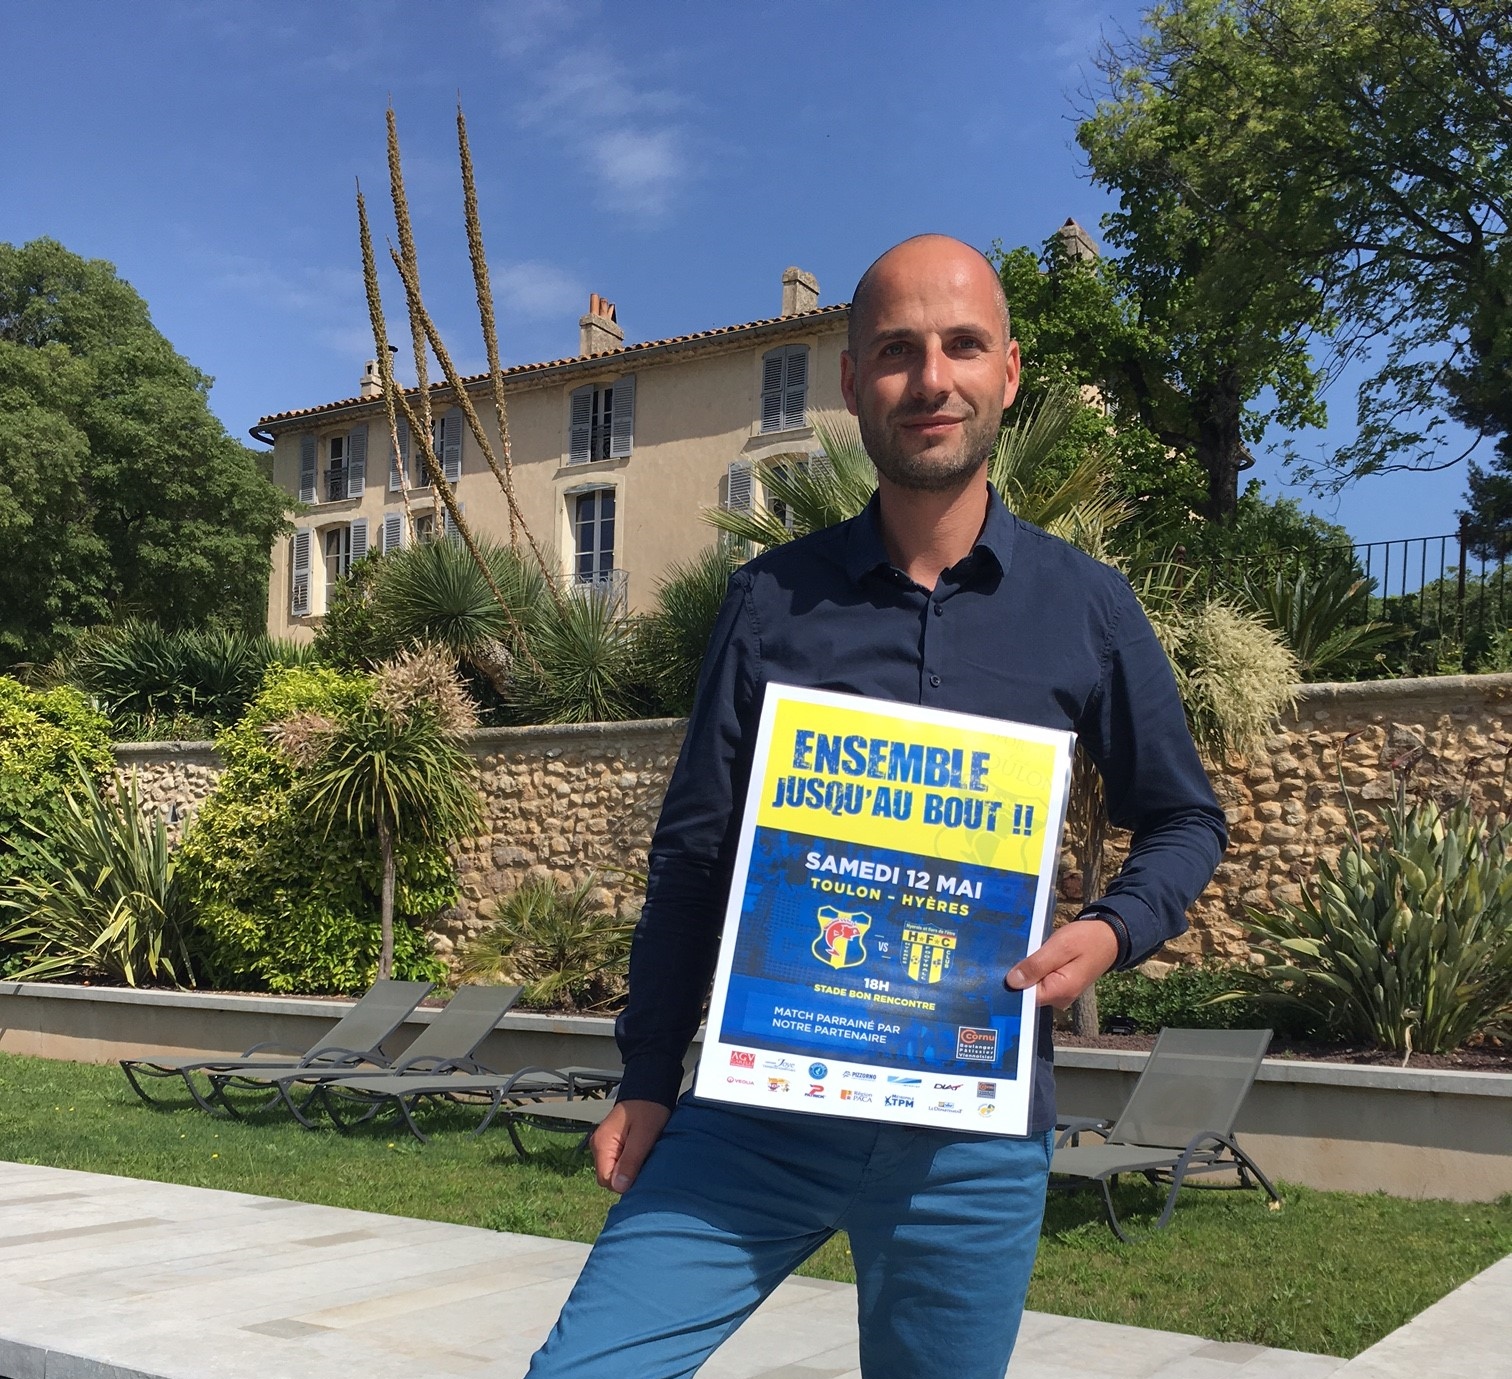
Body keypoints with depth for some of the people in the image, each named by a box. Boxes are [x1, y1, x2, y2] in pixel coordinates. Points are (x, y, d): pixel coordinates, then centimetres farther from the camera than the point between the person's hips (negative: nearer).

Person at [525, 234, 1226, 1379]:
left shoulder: (1087, 609, 2)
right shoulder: (773, 600, 1)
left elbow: (1185, 820, 12)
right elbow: (693, 856, 5)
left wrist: (1113, 930, -9)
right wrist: (646, 1085, 3)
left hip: (970, 1137, 1)